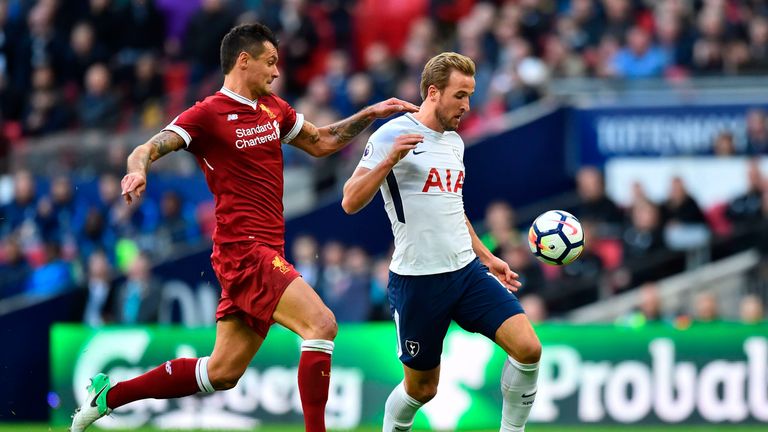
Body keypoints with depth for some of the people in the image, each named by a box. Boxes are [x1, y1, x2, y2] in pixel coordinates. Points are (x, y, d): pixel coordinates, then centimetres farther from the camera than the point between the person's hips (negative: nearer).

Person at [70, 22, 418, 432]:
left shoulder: (273, 108, 16)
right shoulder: (208, 114, -7)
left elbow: (321, 142, 29)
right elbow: (148, 149, -15)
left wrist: (370, 114, 19)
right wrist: (137, 170, -38)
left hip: (265, 251, 8)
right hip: (243, 249, -8)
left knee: (222, 373, 10)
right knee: (321, 323, -23)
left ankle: (108, 395, 21)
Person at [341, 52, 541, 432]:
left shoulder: (454, 142, 13)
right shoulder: (392, 135, -9)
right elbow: (350, 202, -16)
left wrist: (486, 257, 26)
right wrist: (389, 160, -29)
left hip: (467, 270, 6)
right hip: (417, 281, -6)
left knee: (528, 348, -13)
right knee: (421, 387, 4)